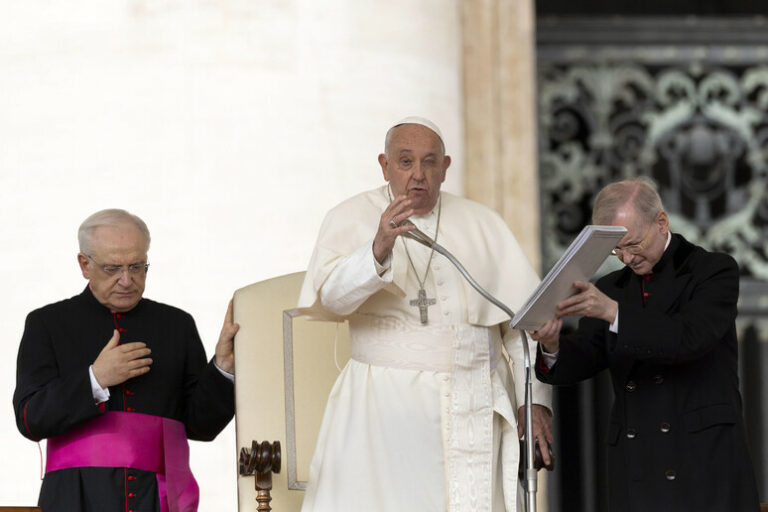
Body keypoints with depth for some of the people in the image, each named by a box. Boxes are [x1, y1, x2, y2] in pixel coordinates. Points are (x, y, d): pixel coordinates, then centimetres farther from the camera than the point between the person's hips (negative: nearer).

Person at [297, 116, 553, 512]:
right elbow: (331, 296, -14)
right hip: (384, 408, -2)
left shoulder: (482, 224, 12)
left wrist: (534, 400, 0)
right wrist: (378, 250, -32)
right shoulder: (350, 219, 4)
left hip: (471, 411, 2)